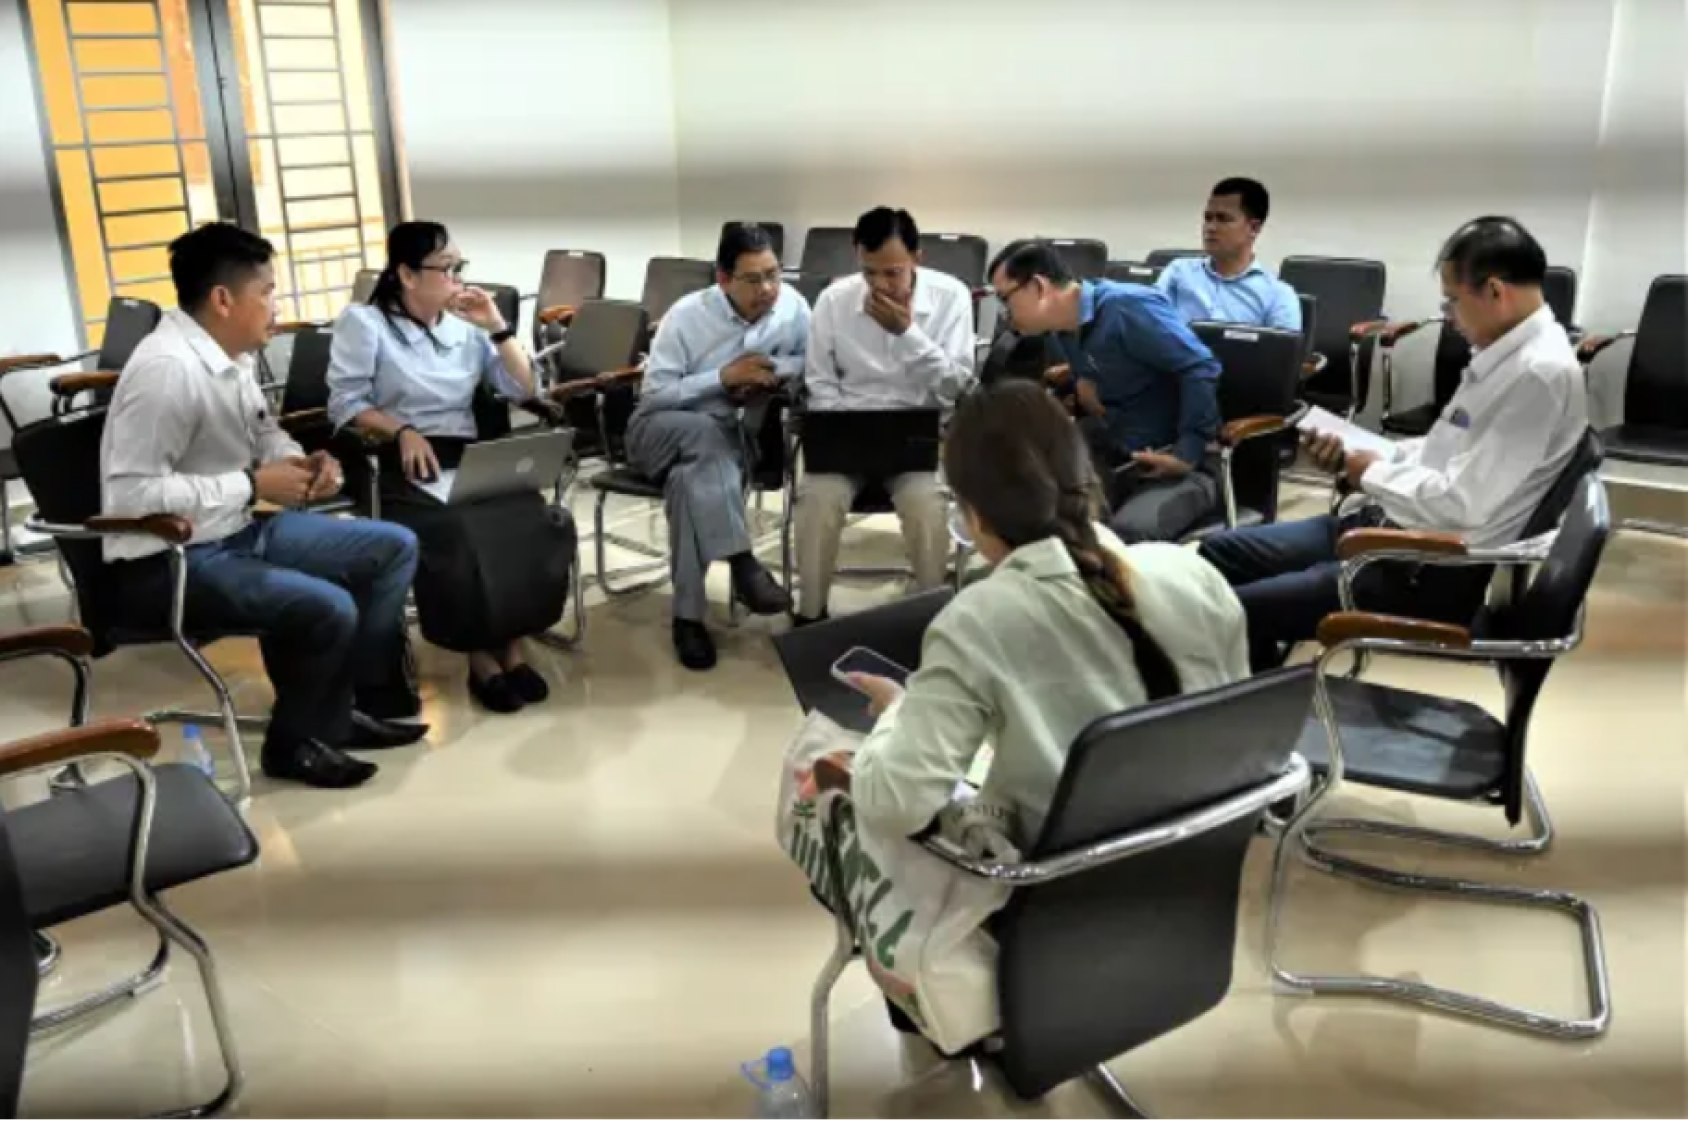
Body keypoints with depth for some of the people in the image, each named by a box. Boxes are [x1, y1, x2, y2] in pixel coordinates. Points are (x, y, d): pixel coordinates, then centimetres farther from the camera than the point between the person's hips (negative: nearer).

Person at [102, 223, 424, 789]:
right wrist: (252, 485, -23)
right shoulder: (167, 369, -25)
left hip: (240, 529, 10)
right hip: (170, 559, -9)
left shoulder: (230, 354, 2)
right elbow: (128, 494, -28)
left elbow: (262, 434, 20)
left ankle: (360, 701, 15)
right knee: (329, 609, -28)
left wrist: (300, 461, -3)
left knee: (394, 547, 7)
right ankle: (297, 743, -1)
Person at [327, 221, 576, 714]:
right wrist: (403, 432, -18)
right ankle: (481, 655, -18)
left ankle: (512, 643, -14)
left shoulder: (464, 325, 17)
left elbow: (523, 390, 14)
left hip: (467, 457, 4)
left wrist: (497, 327, 3)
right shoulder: (363, 322, 5)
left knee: (535, 522, -28)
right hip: (398, 463, -4)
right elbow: (344, 404, -3)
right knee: (456, 533, -35)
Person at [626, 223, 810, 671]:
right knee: (706, 433, -38)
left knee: (692, 479, -33)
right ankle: (742, 562, -38)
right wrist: (724, 377, -23)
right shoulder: (687, 315, -16)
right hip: (661, 429, -2)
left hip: (730, 433, 2)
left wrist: (775, 370, -14)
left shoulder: (792, 305, -7)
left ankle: (688, 616, -28)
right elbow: (653, 394, -16)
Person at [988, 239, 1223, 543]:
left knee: (1127, 532, -34)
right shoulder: (1066, 332, 8)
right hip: (1117, 458, 8)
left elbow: (1200, 369, -22)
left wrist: (1187, 455, -23)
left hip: (1177, 465, -7)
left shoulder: (1129, 306, -17)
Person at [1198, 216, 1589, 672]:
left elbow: (1463, 503, -26)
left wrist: (1374, 474, -10)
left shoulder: (1540, 372, -21)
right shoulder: (1504, 353, 9)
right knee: (1219, 553, 10)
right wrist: (1353, 456, 6)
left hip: (1433, 573, -10)